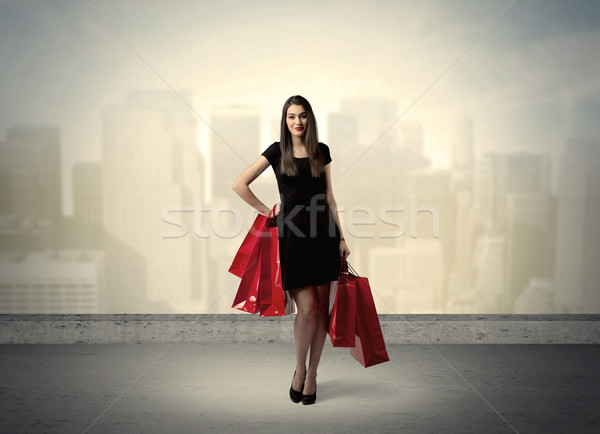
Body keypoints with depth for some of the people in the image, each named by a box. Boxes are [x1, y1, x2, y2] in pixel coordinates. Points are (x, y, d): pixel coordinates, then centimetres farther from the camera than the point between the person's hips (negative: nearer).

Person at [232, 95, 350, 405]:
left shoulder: (321, 151, 11)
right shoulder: (277, 151, 3)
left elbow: (329, 197, 12)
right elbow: (239, 185, 4)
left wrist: (341, 237, 9)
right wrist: (266, 210, 3)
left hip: (323, 231, 3)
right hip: (292, 233, -3)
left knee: (322, 307, 5)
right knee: (306, 308, -6)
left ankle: (312, 374, 20)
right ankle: (299, 370, 18)